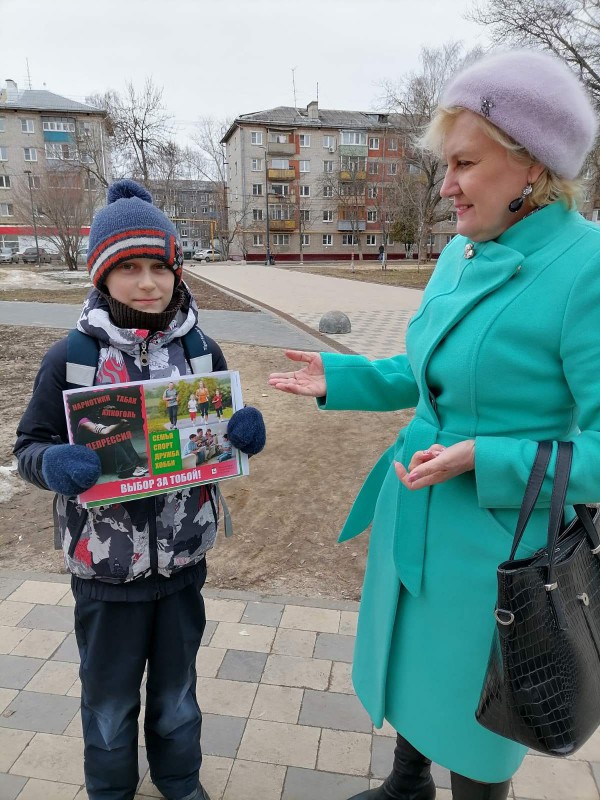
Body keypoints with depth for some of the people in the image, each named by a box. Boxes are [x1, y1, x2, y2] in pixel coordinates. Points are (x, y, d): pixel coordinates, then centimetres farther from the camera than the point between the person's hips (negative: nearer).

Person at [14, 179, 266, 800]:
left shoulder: (201, 350, -6)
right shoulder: (70, 358, -12)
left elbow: (228, 433, 4)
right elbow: (28, 446, -5)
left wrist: (248, 433, -19)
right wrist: (52, 463, -27)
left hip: (183, 559, 2)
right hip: (106, 567, -2)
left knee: (177, 691, 24)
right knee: (109, 699, 21)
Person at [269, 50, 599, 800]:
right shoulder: (459, 255, 1)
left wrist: (482, 460, -27)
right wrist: (340, 378, 3)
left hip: (497, 548, -7)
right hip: (415, 521, 7)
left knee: (472, 712, 17)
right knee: (410, 663, 28)